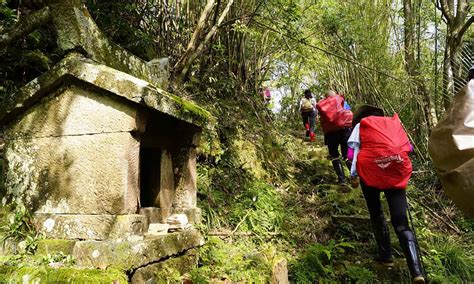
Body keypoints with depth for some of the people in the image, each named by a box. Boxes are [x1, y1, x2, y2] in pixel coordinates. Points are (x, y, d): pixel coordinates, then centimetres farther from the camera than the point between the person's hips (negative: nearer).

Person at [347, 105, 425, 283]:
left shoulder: (361, 125, 16)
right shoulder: (394, 122, 24)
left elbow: (355, 149, 7)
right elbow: (407, 147, 20)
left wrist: (353, 175, 8)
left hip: (371, 171, -2)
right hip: (397, 172, 2)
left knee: (376, 214, 19)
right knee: (401, 222, 1)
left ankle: (386, 256, 19)